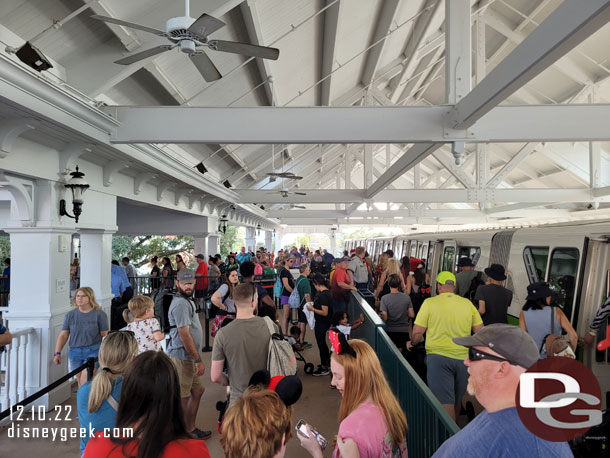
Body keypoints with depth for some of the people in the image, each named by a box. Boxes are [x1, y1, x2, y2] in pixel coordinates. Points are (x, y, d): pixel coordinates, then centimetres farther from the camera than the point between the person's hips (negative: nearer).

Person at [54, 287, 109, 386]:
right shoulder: (70, 315, 4)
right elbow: (63, 335, 6)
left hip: (93, 351, -4)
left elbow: (105, 335, -3)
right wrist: (57, 353, -1)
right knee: (80, 381, 12)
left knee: (85, 381, -12)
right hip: (75, 352, 4)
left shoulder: (99, 314, -5)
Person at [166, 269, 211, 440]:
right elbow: (184, 335, -23)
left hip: (189, 357, 10)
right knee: (182, 397, 0)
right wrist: (198, 360, -19)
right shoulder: (180, 304, -18)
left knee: (198, 390, 18)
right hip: (182, 357, -10)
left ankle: (190, 429, 31)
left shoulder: (186, 300, 15)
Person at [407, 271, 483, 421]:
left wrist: (412, 343, 16)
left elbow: (417, 333, -6)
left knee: (445, 402, -2)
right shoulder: (467, 303, 5)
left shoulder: (429, 303, -5)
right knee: (457, 400, 22)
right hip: (463, 358, 5)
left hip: (438, 357, -4)